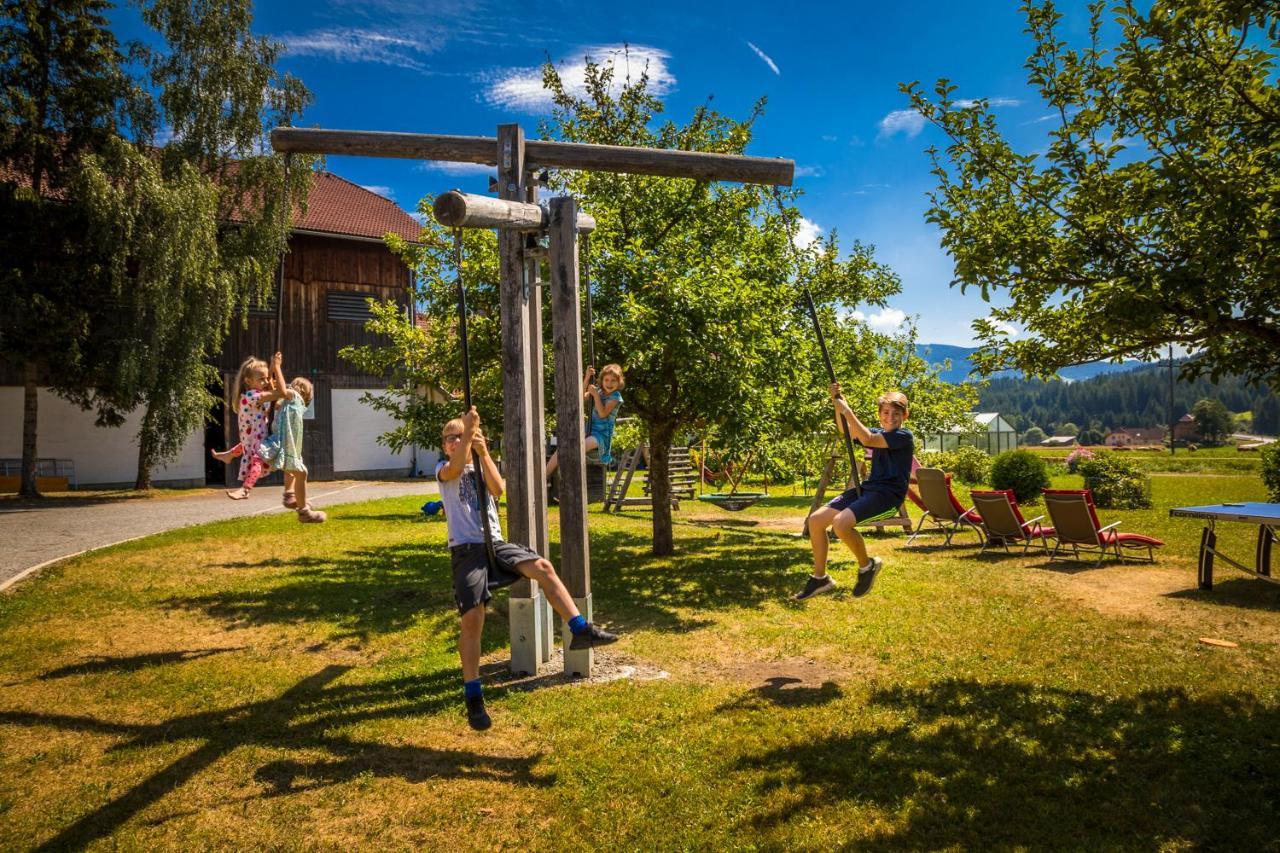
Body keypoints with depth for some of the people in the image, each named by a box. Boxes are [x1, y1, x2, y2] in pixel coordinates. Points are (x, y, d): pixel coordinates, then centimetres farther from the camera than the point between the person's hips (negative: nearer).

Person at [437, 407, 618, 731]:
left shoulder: (482, 466, 20)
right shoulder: (443, 469, 10)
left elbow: (498, 489, -3)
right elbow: (456, 468, -17)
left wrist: (484, 453, -11)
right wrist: (468, 428, -19)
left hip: (495, 543, 3)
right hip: (466, 550, -3)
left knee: (542, 566, -23)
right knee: (472, 619, -14)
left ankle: (580, 630, -23)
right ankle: (473, 697, -3)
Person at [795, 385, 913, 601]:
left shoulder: (904, 436, -8)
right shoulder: (878, 433, 15)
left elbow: (867, 439, -20)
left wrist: (847, 410, -18)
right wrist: (837, 402, 1)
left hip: (888, 494, -8)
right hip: (867, 488, 8)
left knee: (841, 523, -32)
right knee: (815, 519, -5)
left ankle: (867, 565, -3)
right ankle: (820, 578, 7)